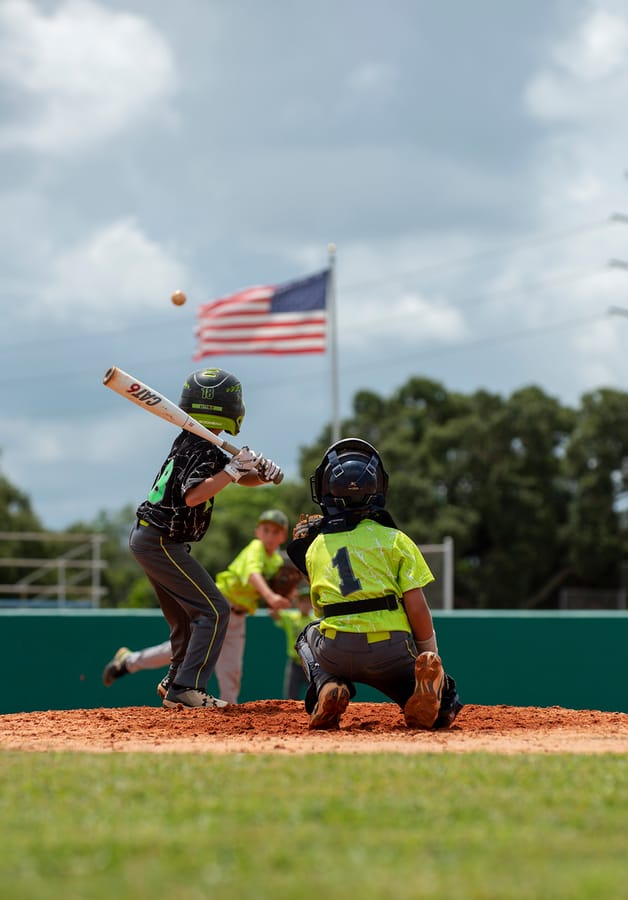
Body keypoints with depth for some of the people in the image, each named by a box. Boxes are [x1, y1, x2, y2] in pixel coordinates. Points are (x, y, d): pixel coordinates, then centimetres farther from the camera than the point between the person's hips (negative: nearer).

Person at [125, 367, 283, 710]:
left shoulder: (190, 441, 10)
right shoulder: (203, 451, -18)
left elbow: (242, 477, 11)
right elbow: (193, 495, -34)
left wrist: (263, 472, -10)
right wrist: (232, 469, -30)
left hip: (145, 537, 10)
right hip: (161, 543, -10)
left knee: (187, 619, 18)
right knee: (214, 610, -10)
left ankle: (177, 690, 23)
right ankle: (187, 687, -16)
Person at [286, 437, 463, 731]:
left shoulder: (313, 547, 11)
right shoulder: (396, 540, 2)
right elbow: (417, 608, -4)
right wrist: (432, 657, 7)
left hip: (334, 654, 2)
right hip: (391, 651, -2)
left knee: (309, 635, 39)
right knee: (446, 704, 21)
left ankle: (327, 689, 5)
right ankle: (429, 689, -18)